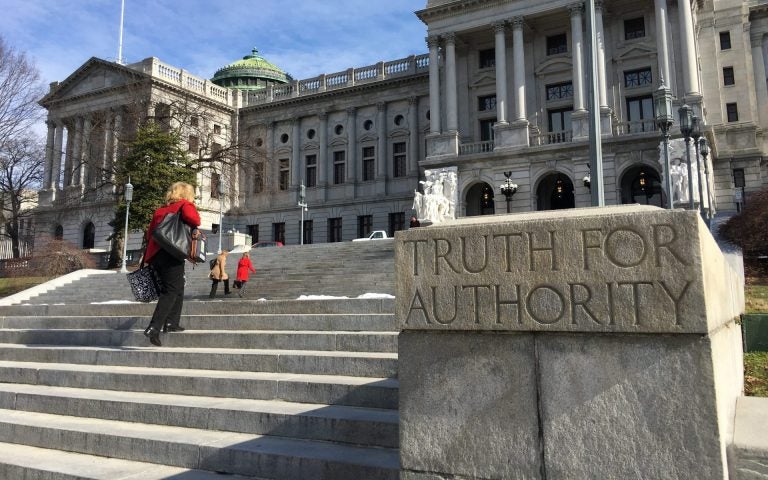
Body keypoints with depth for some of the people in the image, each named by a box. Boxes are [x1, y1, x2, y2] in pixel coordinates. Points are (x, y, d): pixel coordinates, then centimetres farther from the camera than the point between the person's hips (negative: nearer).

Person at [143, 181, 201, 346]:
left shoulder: (159, 210, 23)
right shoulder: (185, 204, 3)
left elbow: (150, 233, 21)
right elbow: (192, 217, -19)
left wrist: (147, 257, 26)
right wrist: (195, 226, 1)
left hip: (155, 254, 8)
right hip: (171, 254, -8)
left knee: (177, 288, 20)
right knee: (171, 291, -7)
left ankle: (171, 322, 18)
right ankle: (154, 328, -18)